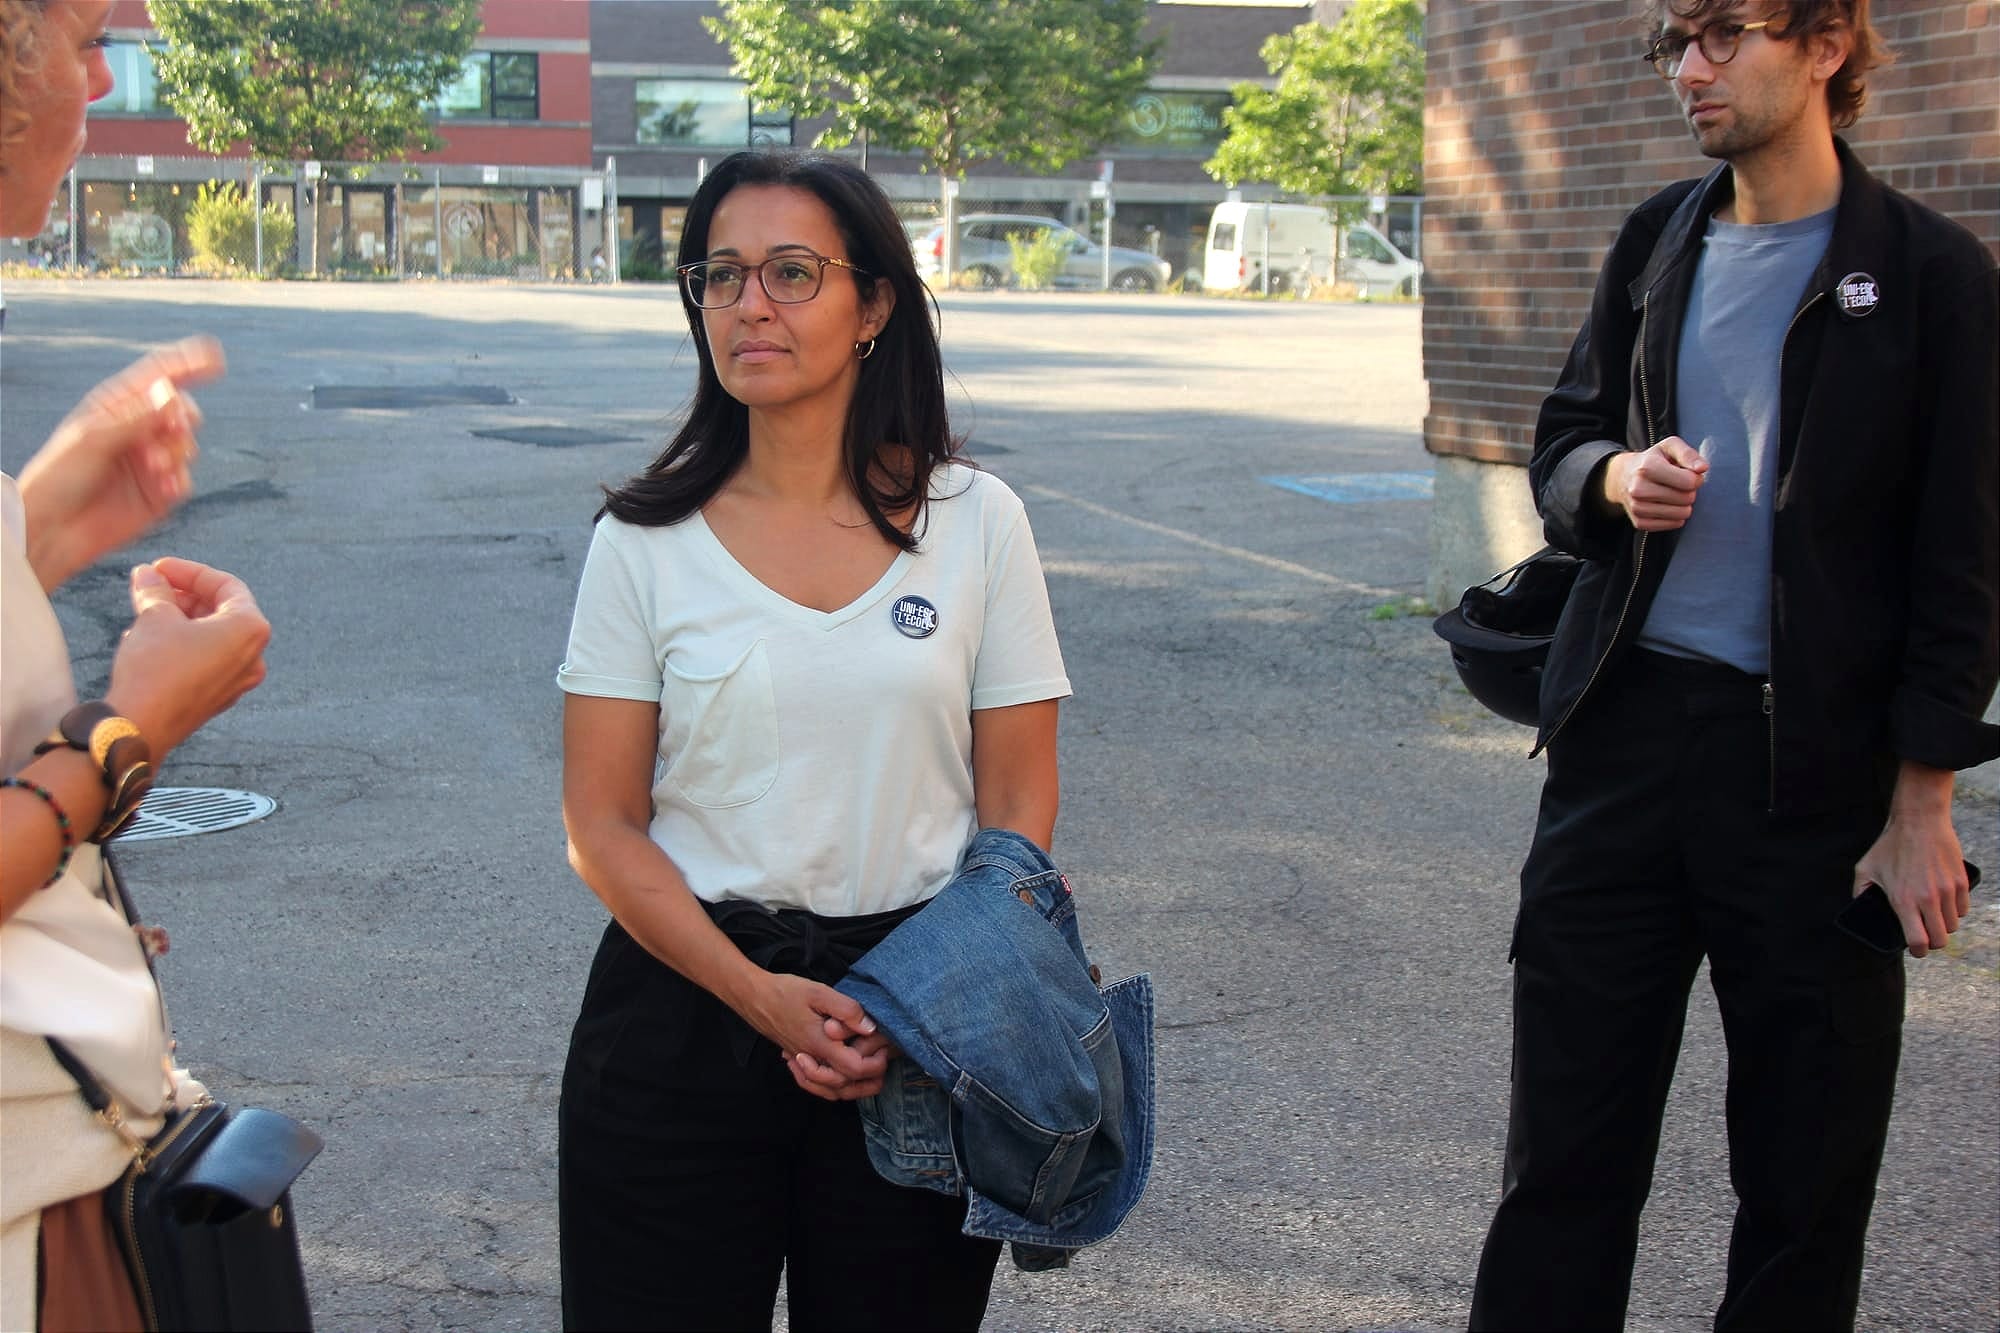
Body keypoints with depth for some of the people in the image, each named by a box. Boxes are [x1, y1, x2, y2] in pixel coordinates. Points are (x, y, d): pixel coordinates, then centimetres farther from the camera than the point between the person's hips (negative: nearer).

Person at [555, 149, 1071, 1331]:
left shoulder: (975, 522, -1)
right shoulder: (646, 538, -2)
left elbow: (1019, 803, 1)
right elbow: (606, 825, -3)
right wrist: (760, 996, -16)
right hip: (686, 1001, 0)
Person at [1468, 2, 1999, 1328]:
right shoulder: (1657, 240, 9)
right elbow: (1561, 442, 17)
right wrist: (1613, 476, -7)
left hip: (1814, 763, -4)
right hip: (1626, 727, 4)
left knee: (1807, 1168, 9)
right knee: (1567, 1143, 9)